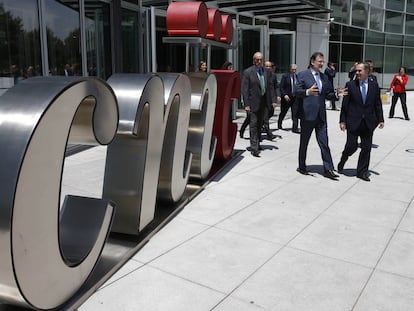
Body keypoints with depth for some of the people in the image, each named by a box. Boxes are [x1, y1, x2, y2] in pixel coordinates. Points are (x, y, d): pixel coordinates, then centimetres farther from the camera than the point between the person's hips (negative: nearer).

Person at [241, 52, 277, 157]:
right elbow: (244, 89, -10)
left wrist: (273, 100, 2)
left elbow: (270, 87, 10)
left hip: (263, 101, 5)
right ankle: (254, 148, -6)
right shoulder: (247, 72, -8)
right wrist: (246, 104, -16)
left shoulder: (267, 72, 7)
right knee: (253, 124, -6)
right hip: (253, 102, -5)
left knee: (259, 123, 16)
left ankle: (257, 143, 29)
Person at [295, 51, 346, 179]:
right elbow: (297, 92, -12)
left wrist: (336, 94, -2)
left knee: (324, 143, 3)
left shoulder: (324, 77, 15)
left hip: (321, 115, 5)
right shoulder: (303, 75, -2)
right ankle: (302, 167, 22)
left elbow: (327, 94, 18)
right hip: (307, 114, -5)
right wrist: (307, 92, -31)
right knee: (304, 142, 8)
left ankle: (328, 169, 6)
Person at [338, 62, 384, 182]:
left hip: (369, 122, 3)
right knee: (352, 146, -3)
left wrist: (380, 119, 5)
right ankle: (342, 161, 27)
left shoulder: (374, 85, 5)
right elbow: (344, 104, -3)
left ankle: (362, 172, 17)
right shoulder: (350, 85, -2)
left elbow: (378, 104, 9)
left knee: (366, 148, 5)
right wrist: (342, 121, -6)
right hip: (353, 122, -3)